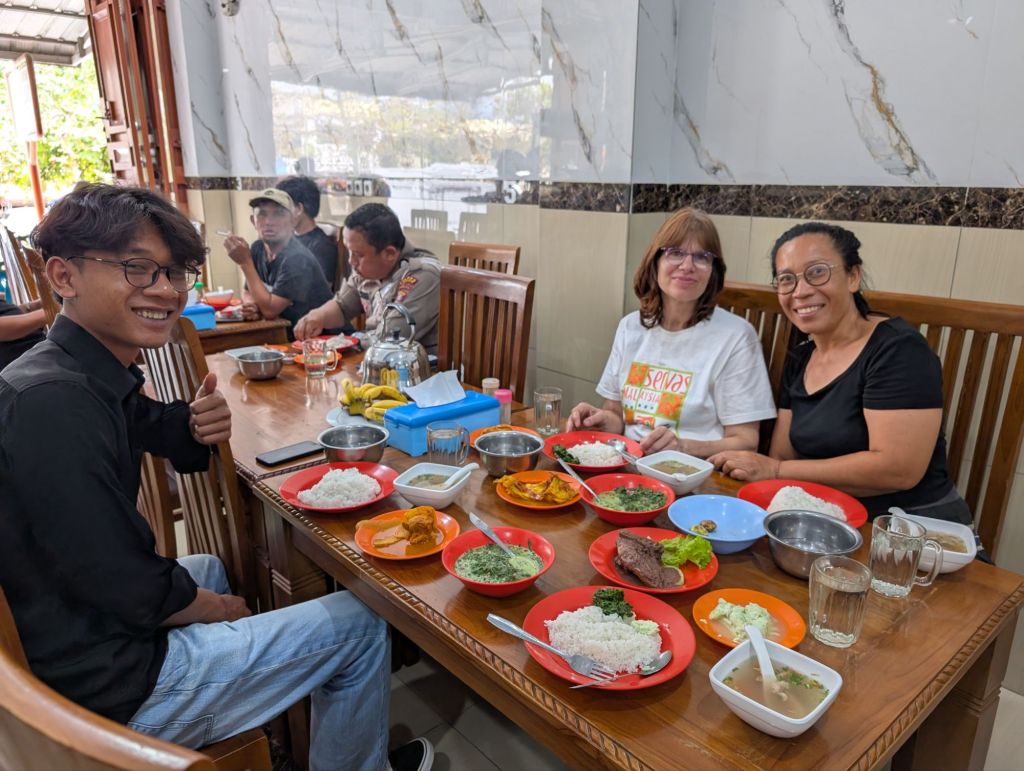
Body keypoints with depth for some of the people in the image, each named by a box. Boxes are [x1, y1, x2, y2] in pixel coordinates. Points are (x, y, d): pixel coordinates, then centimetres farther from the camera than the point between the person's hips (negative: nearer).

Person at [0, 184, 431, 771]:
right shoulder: (53, 402, -29)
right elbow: (129, 590, -27)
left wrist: (199, 423, -9)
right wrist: (219, 607, -6)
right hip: (110, 684, -10)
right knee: (358, 624, -2)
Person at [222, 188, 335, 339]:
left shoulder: (297, 258, -21)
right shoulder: (257, 248, 1)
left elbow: (269, 310, -22)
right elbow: (248, 292, 13)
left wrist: (245, 262, -19)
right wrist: (250, 304, -11)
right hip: (288, 335, 7)